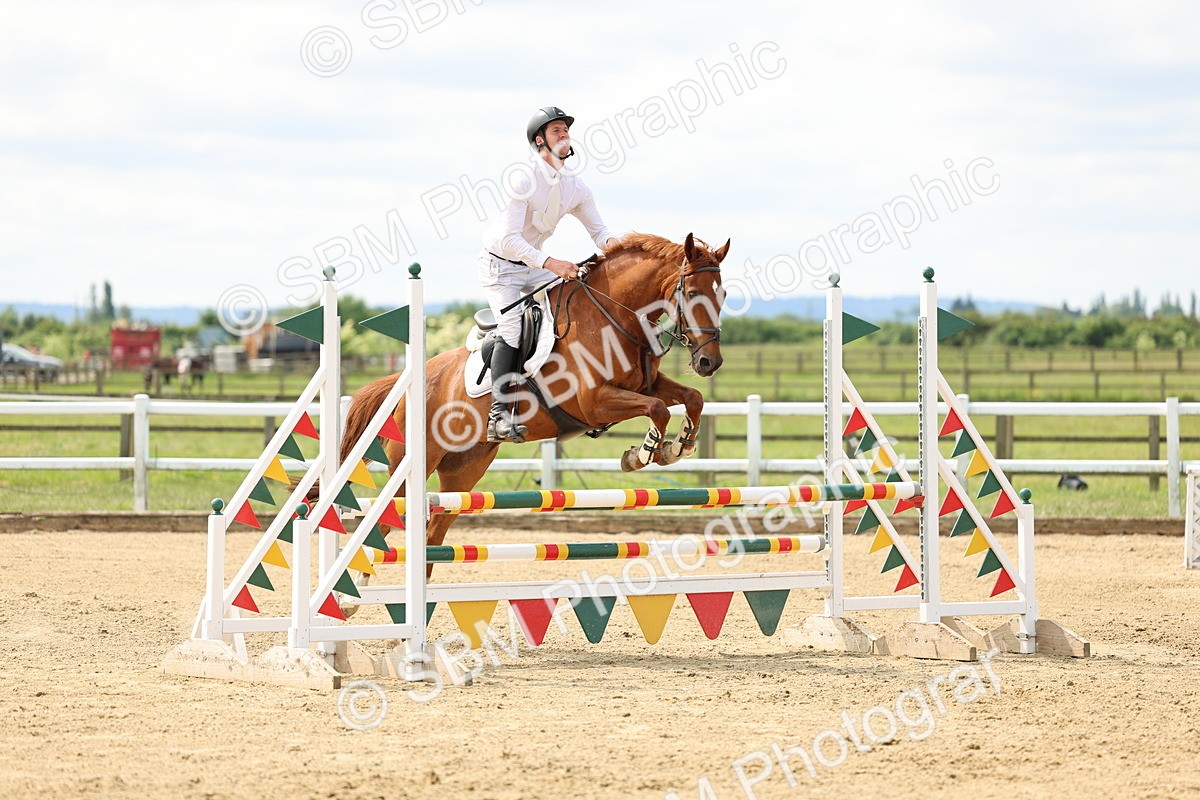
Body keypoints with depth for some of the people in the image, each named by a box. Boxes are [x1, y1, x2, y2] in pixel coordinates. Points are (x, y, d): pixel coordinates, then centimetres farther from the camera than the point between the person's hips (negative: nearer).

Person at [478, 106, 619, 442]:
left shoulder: (576, 188, -1)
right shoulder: (524, 180, -23)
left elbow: (597, 229, 3)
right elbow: (510, 239, -29)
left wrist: (613, 242, -22)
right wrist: (551, 263, -41)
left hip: (534, 265, 7)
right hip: (500, 265, -7)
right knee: (512, 327, -24)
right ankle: (498, 414, -29)